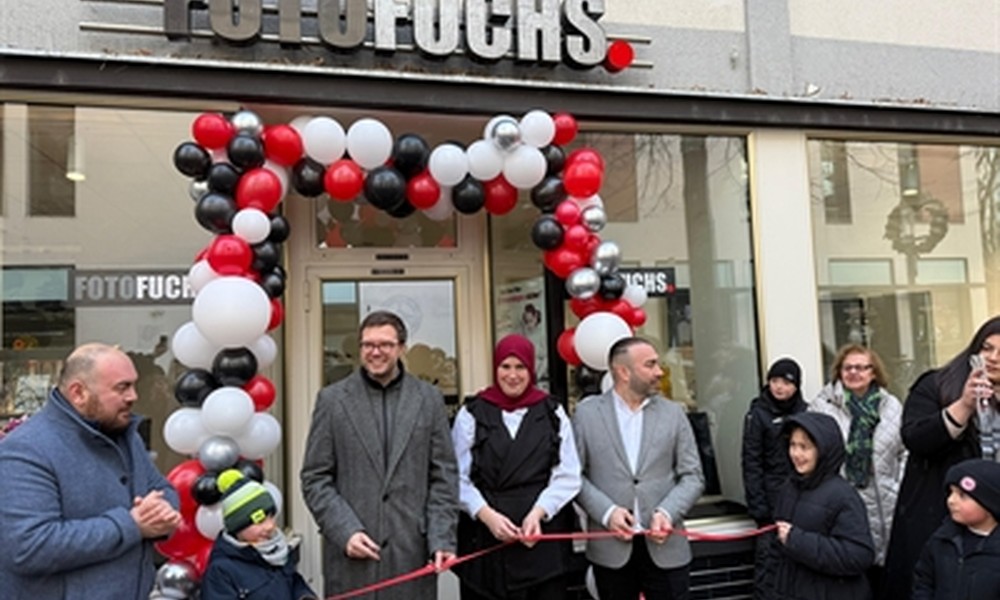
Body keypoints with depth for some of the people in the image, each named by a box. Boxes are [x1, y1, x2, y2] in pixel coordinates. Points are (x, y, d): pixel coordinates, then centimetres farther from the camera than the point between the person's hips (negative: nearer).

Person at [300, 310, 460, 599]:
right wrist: (345, 531, -9)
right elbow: (315, 478, 1)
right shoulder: (332, 399, 3)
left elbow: (444, 476, 4)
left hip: (412, 550, 1)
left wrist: (442, 540, -4)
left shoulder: (429, 398, 5)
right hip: (350, 553, -1)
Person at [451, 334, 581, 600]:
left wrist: (537, 513, -11)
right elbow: (459, 478, 0)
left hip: (543, 535, 1)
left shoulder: (552, 412, 7)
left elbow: (567, 476, 3)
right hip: (484, 537, 0)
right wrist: (487, 515, -14)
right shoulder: (472, 414, 4)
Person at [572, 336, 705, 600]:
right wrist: (607, 512, -14)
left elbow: (692, 476, 4)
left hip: (665, 545, 1)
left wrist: (667, 513, -12)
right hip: (611, 547, -1)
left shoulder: (673, 413, 5)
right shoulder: (587, 413, 0)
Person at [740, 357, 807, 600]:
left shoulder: (805, 411, 7)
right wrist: (757, 506, -11)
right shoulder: (758, 414, -3)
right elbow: (751, 463, -6)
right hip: (772, 499, -3)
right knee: (768, 557, -4)